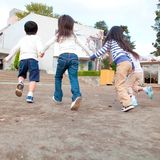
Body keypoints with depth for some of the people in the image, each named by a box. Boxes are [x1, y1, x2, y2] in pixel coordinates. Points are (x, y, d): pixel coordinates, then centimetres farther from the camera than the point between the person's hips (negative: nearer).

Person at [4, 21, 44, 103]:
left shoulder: (22, 39, 24)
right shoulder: (36, 37, 13)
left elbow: (15, 48, 27)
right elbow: (39, 45, -9)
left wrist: (8, 57, 37)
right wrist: (40, 52, -27)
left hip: (22, 59, 4)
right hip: (32, 59, -4)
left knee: (21, 74, 25)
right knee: (33, 78, -4)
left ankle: (20, 83, -5)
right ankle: (30, 95, -17)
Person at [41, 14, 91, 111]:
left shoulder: (58, 35, 16)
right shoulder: (74, 36, 22)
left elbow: (48, 44, 13)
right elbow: (83, 45, 28)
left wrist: (43, 52, 30)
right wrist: (91, 55, 39)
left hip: (63, 56, -1)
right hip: (74, 57, 1)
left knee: (58, 77, 18)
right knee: (74, 78, -8)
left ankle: (58, 98, 23)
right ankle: (77, 96, -33)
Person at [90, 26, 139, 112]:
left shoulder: (110, 41, 15)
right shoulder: (123, 42, 30)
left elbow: (102, 51, 18)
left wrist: (93, 56, 32)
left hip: (122, 63, -7)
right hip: (129, 63, 7)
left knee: (119, 85, -6)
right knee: (117, 82, 16)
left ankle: (128, 104, -15)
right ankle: (125, 102, 14)